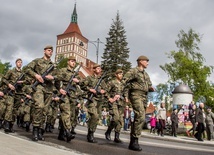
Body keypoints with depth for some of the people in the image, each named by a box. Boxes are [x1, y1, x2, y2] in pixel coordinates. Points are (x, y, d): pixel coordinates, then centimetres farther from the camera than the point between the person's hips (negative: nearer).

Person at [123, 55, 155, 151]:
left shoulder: (146, 74, 23)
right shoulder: (133, 71, 0)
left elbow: (149, 86, 26)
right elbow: (123, 81, -9)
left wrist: (151, 88, 1)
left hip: (144, 97, 8)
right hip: (136, 94, -8)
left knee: (138, 118, 8)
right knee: (140, 117, -21)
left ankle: (132, 141, 15)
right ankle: (134, 141, -16)